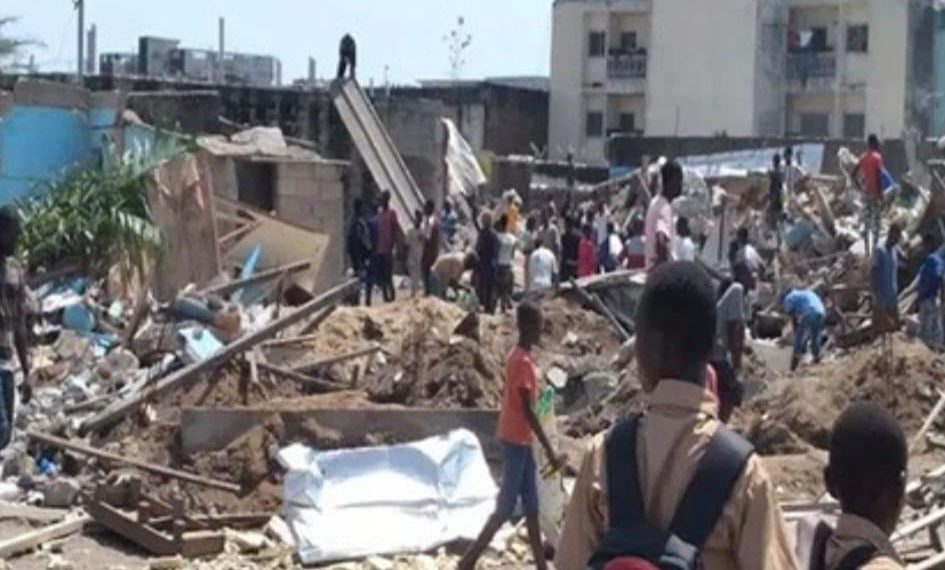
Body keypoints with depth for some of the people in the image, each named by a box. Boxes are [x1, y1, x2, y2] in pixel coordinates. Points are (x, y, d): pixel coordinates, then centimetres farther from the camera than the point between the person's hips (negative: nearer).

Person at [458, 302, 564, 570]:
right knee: (505, 509, -4)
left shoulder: (517, 357, 9)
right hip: (516, 441, -9)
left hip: (519, 440, 9)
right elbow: (528, 412, -23)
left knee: (531, 508, 11)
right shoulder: (523, 362, -20)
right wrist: (550, 451, -21)